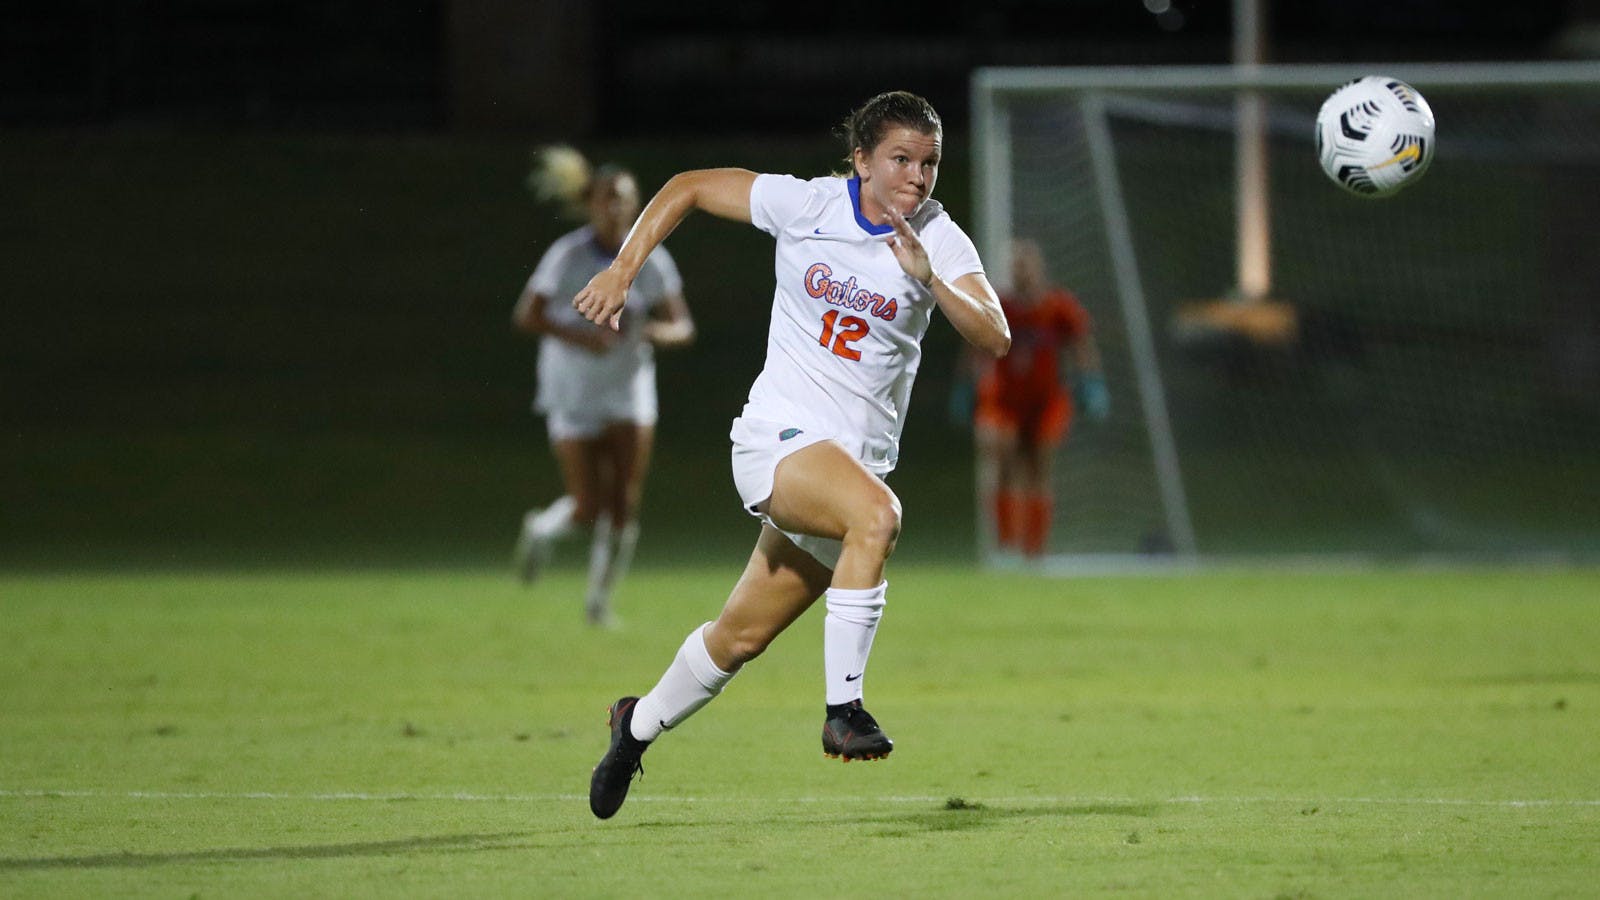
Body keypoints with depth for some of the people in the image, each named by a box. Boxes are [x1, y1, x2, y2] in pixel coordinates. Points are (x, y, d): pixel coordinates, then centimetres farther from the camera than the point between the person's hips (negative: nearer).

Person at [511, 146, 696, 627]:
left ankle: (600, 597, 14)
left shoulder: (651, 260, -5)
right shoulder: (567, 255, -14)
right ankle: (542, 529, 32)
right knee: (588, 510, -5)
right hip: (573, 395, -3)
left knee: (624, 506, -7)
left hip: (629, 389, 3)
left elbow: (682, 326, -1)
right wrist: (578, 337, -33)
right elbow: (526, 316, -20)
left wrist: (659, 331, -24)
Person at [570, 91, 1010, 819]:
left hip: (858, 456, 3)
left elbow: (994, 338, -15)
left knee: (740, 637, 11)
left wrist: (927, 278, -29)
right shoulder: (804, 205, -6)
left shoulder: (939, 240, -3)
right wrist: (622, 271, -2)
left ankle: (641, 724, 38)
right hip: (778, 437, -3)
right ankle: (843, 707, -30)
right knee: (877, 514, -35)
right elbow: (688, 187, 6)